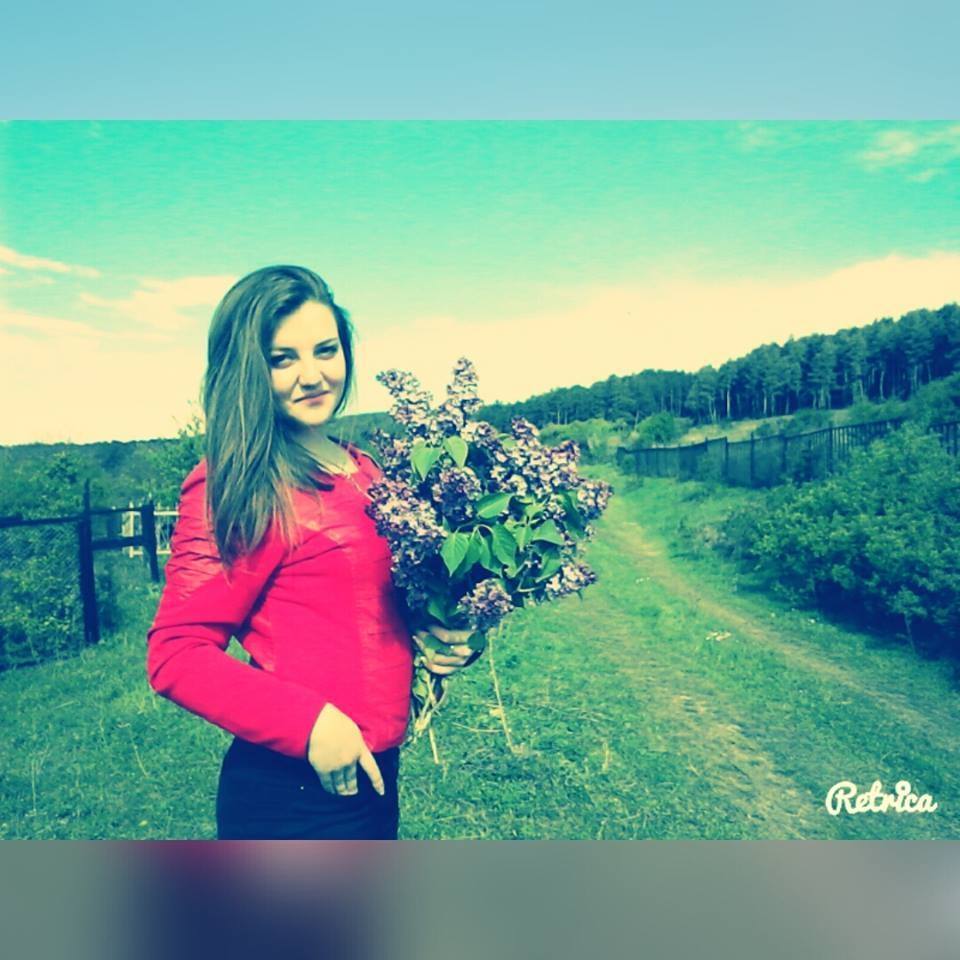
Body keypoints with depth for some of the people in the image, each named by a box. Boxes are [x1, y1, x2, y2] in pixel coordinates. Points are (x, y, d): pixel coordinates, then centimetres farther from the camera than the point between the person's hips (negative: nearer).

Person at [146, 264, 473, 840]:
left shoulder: (367, 473, 3)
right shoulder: (236, 488, -16)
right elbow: (177, 656, -17)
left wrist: (431, 637, -4)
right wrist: (310, 724, -24)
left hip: (374, 771, 7)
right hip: (292, 791, -7)